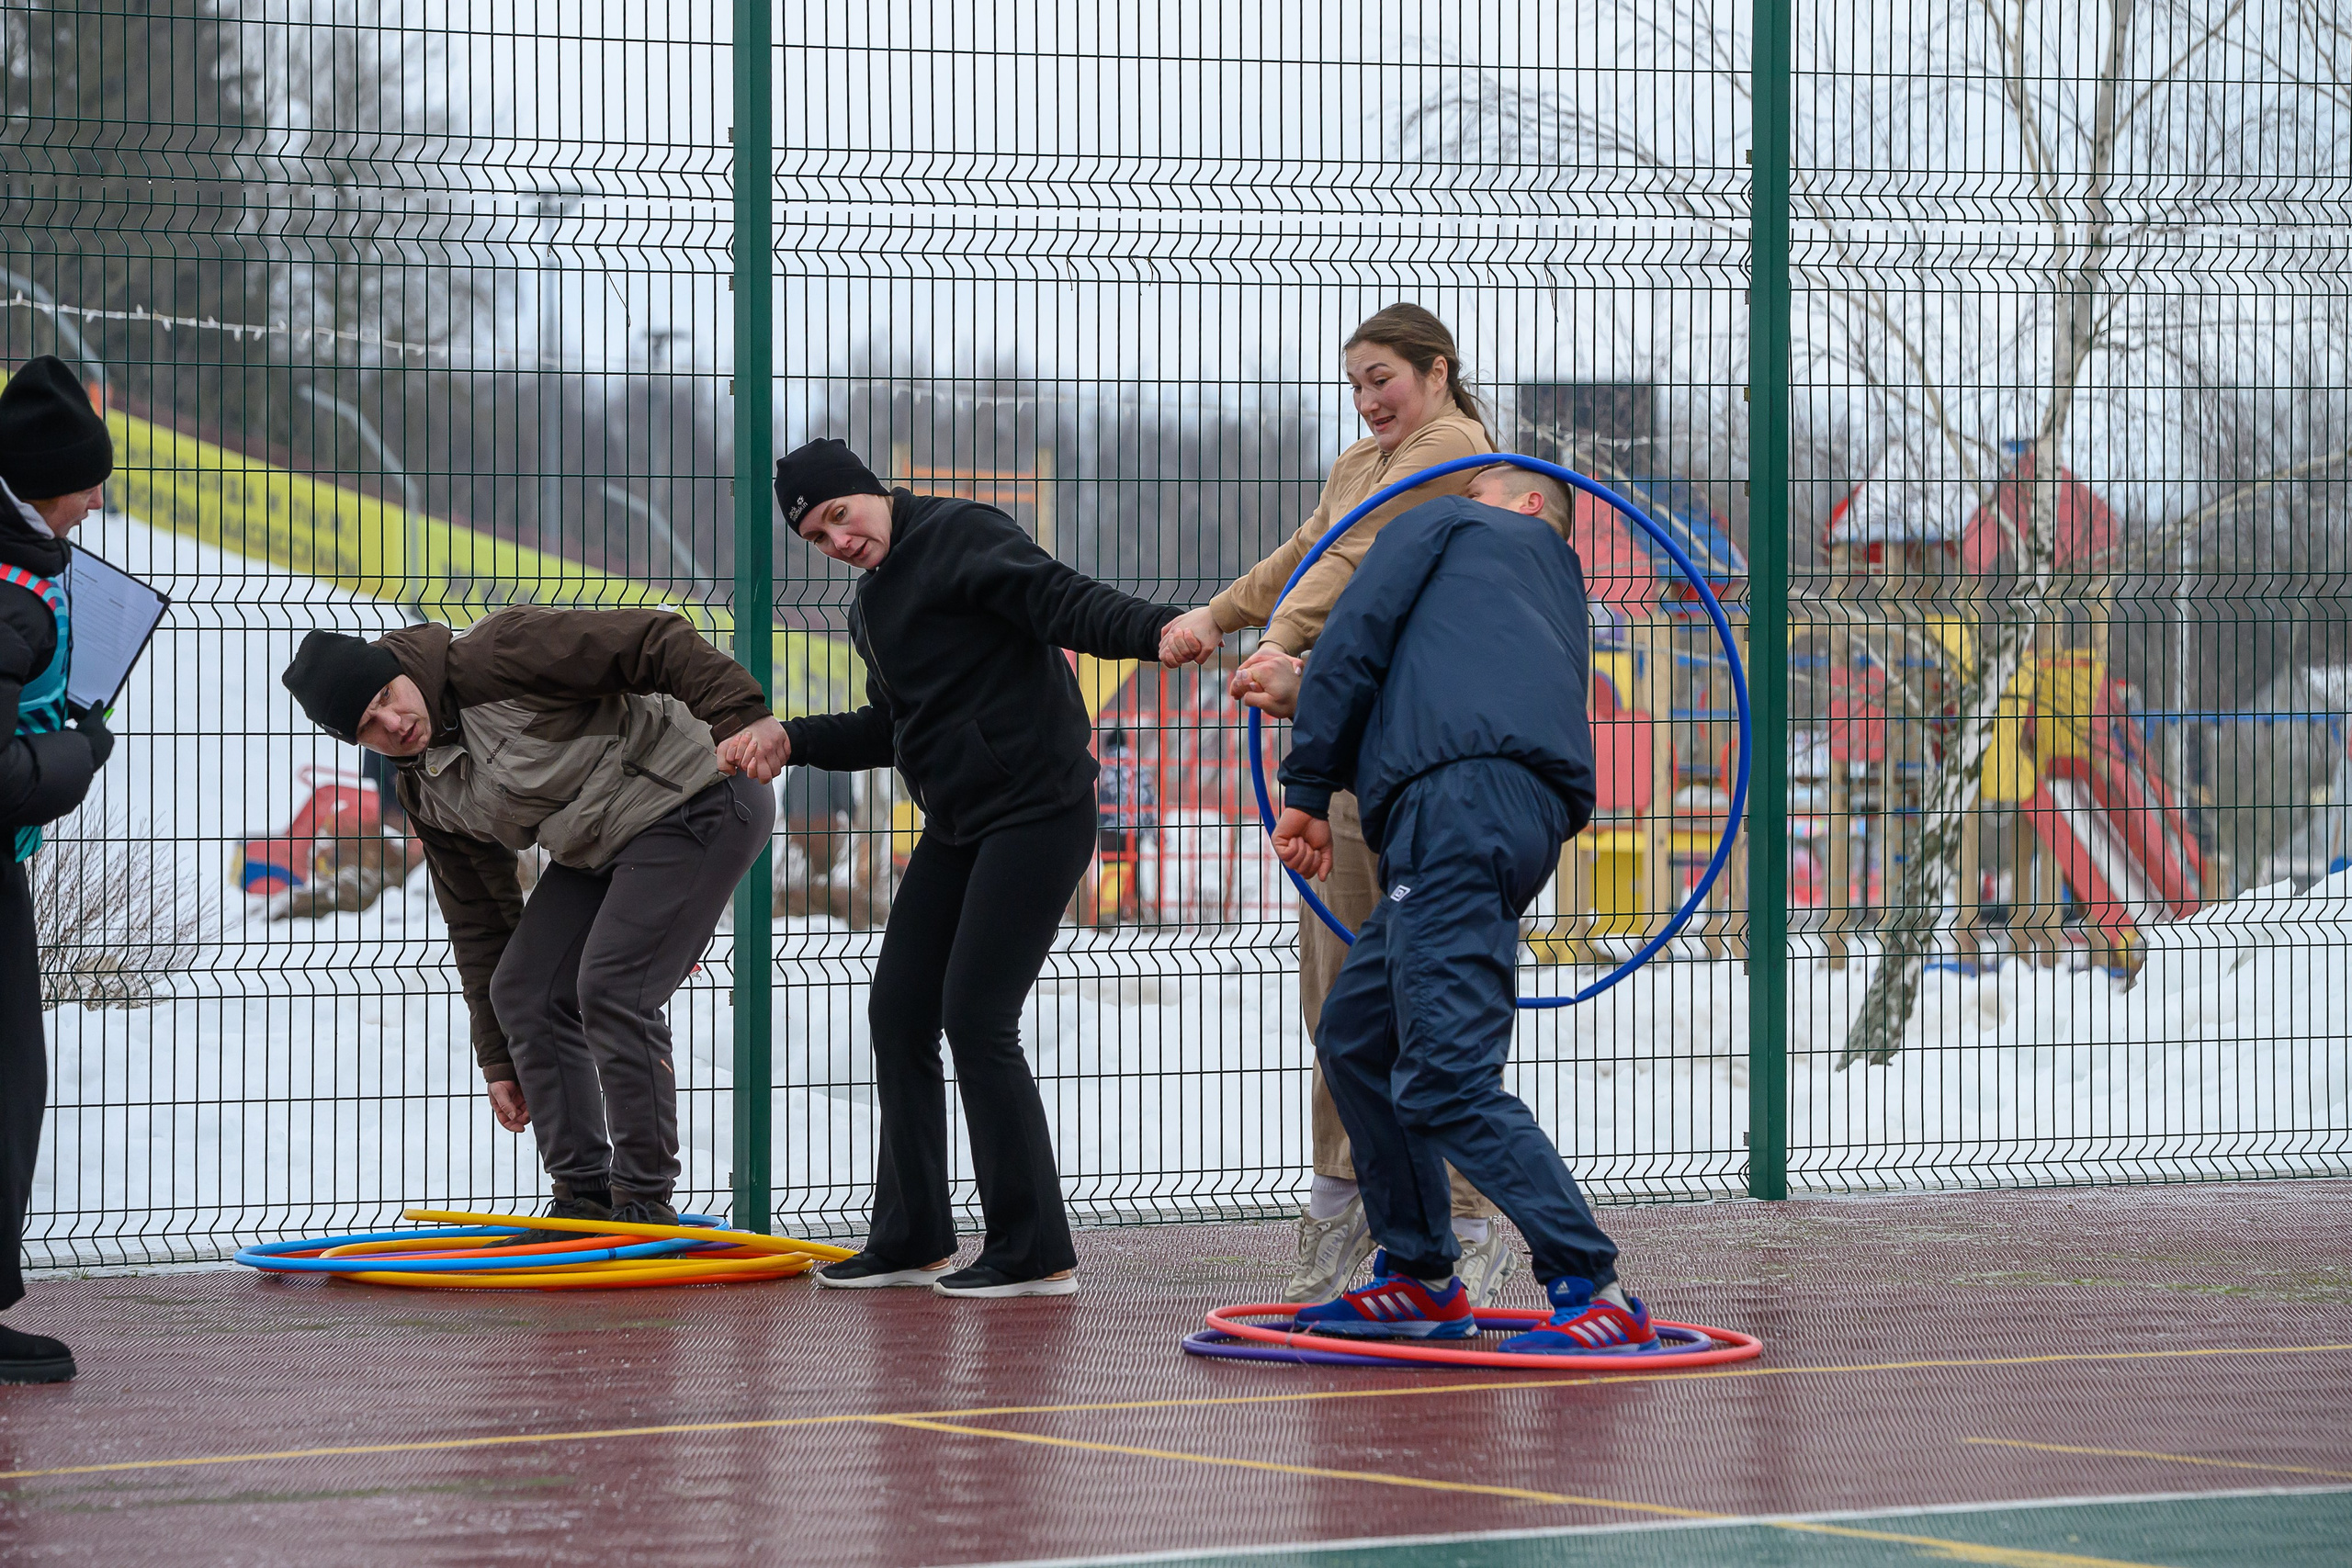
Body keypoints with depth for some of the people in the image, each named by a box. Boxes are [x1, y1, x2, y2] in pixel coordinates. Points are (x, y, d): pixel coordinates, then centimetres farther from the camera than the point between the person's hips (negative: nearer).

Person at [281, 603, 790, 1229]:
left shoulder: (501, 655, -22)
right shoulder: (427, 795, 4)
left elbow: (653, 642, -25)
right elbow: (479, 921, 12)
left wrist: (743, 715, -37)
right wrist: (499, 1059, 13)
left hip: (699, 804, -9)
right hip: (599, 849, 9)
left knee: (609, 988, -18)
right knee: (522, 990, 1)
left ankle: (647, 1200, -8)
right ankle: (585, 1196, 9)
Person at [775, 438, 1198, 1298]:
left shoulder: (960, 535, -9)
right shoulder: (872, 604, 20)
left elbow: (1064, 602, -22)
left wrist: (1154, 630, -40)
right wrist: (793, 739, 21)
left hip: (1036, 814, -10)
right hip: (956, 826, 10)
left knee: (977, 1022, -13)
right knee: (900, 1015, 9)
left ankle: (1035, 1253, -8)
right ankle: (911, 1240, 20)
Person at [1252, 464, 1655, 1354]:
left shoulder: (1445, 527, 20)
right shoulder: (1563, 603, 38)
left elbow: (1353, 640, 7)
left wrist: (1307, 788, 10)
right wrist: (1305, 703, 51)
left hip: (1463, 803, -9)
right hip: (1537, 816, 9)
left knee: (1447, 1079, -17)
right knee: (1355, 1036, 22)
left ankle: (1594, 1295, -23)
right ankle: (1420, 1281, 23)